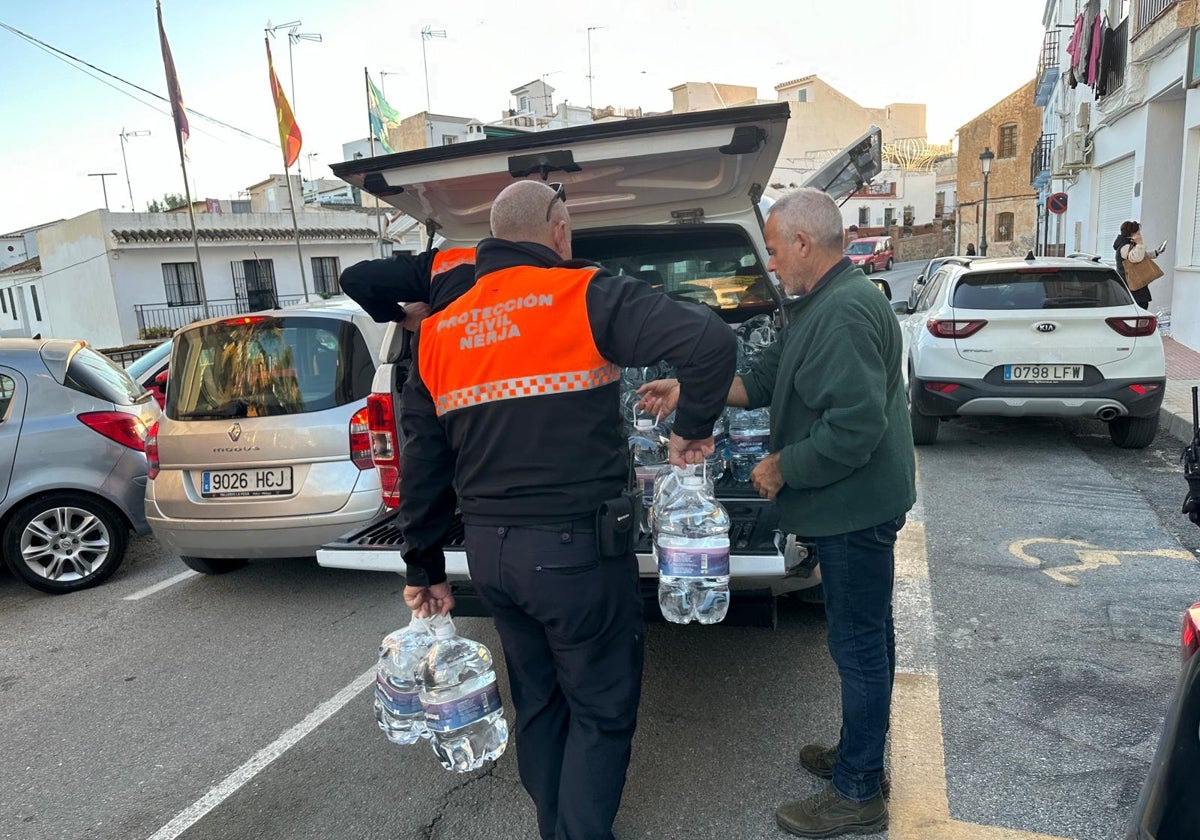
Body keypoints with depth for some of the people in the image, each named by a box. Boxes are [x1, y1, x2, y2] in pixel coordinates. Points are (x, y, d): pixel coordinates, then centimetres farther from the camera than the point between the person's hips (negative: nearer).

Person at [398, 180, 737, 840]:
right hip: (576, 546, -6)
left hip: (488, 549, 6)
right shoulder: (585, 296, -10)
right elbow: (710, 339, -22)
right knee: (601, 710, 13)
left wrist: (424, 570, 18)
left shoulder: (439, 331, 7)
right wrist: (693, 430, -7)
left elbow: (423, 466, 10)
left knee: (537, 703, 23)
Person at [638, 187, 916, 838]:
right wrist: (685, 390, 5)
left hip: (854, 509, -11)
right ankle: (860, 753, 40)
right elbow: (765, 379, 14)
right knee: (867, 637, 22)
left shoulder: (844, 314, -24)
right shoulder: (820, 305, 12)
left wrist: (780, 467, -18)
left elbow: (855, 426, -30)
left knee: (858, 644, 3)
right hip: (851, 508, 11)